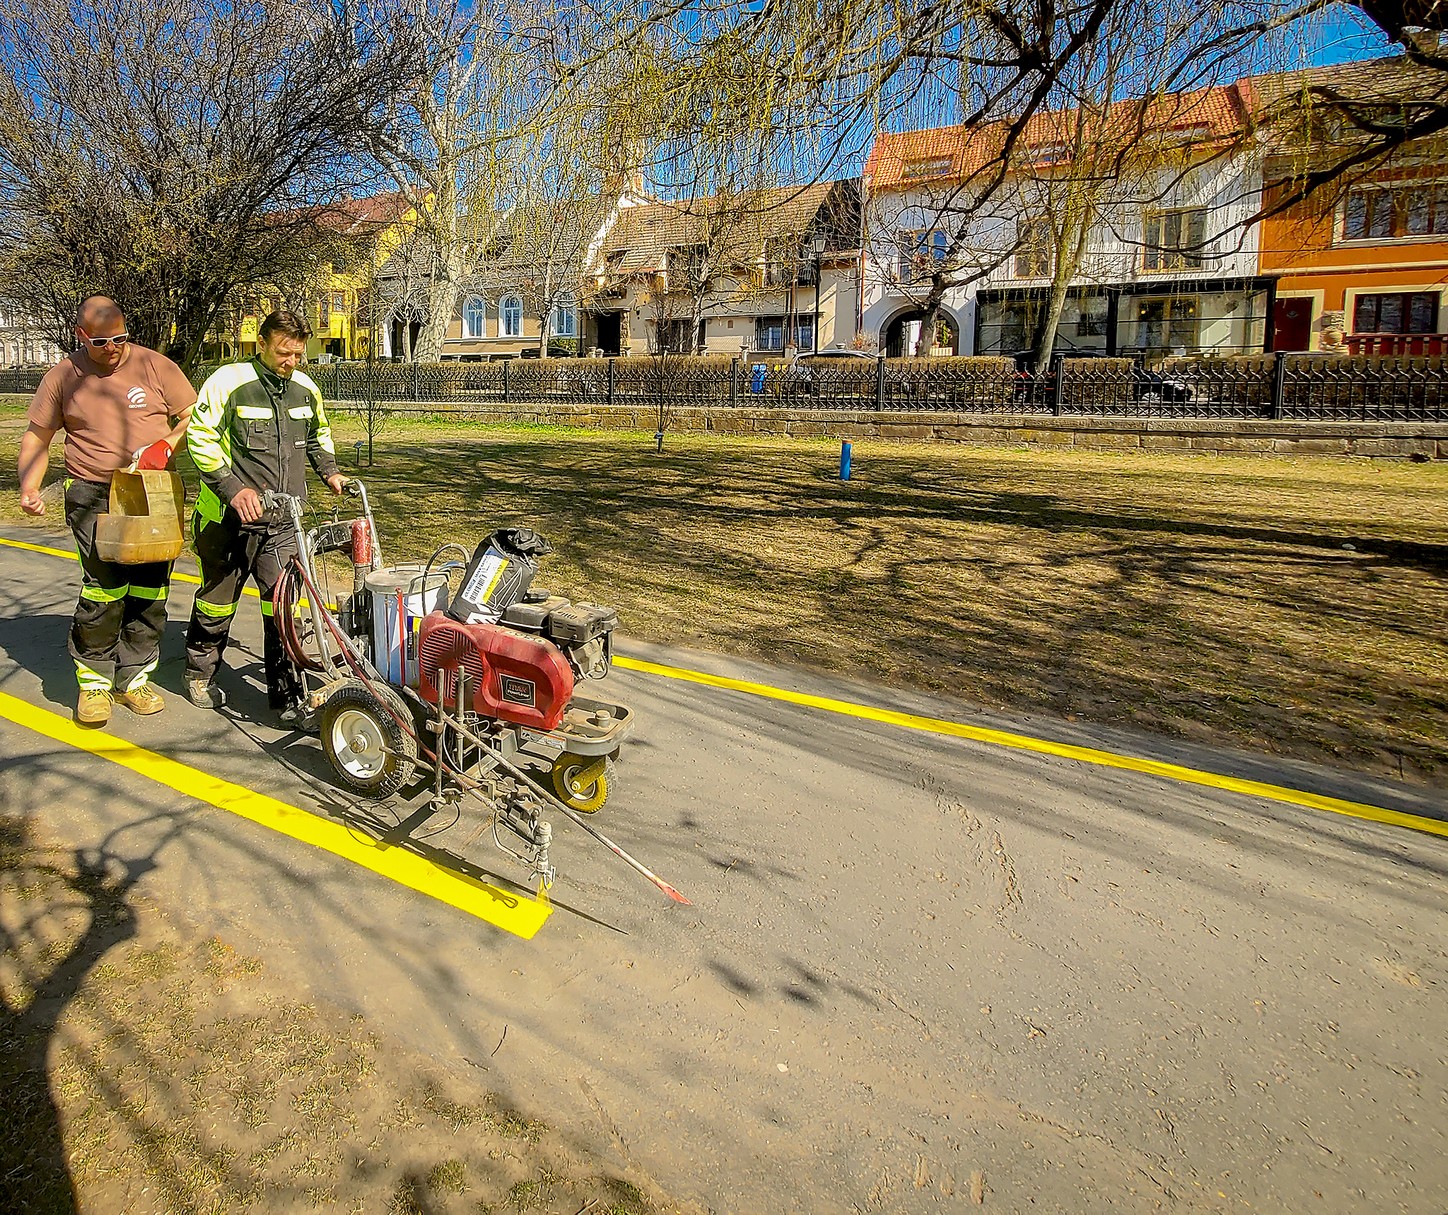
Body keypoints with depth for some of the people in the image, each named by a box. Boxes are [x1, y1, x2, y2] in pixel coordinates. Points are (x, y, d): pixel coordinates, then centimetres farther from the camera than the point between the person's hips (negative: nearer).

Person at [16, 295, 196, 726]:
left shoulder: (155, 366, 3)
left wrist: (166, 445, -13)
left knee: (149, 590, 3)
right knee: (104, 588, -12)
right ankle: (93, 681, 3)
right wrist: (29, 487, -4)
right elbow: (36, 436, 10)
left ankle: (134, 677, 16)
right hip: (93, 497, -1)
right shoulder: (63, 376, 5)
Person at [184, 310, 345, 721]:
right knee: (217, 602, 13)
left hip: (283, 522, 3)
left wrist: (329, 471, 13)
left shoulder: (306, 389, 8)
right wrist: (234, 489, -21)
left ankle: (287, 695, 6)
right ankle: (200, 673, 36)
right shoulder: (228, 382, -10)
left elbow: (319, 434, 27)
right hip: (231, 518, -3)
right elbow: (200, 438, -12)